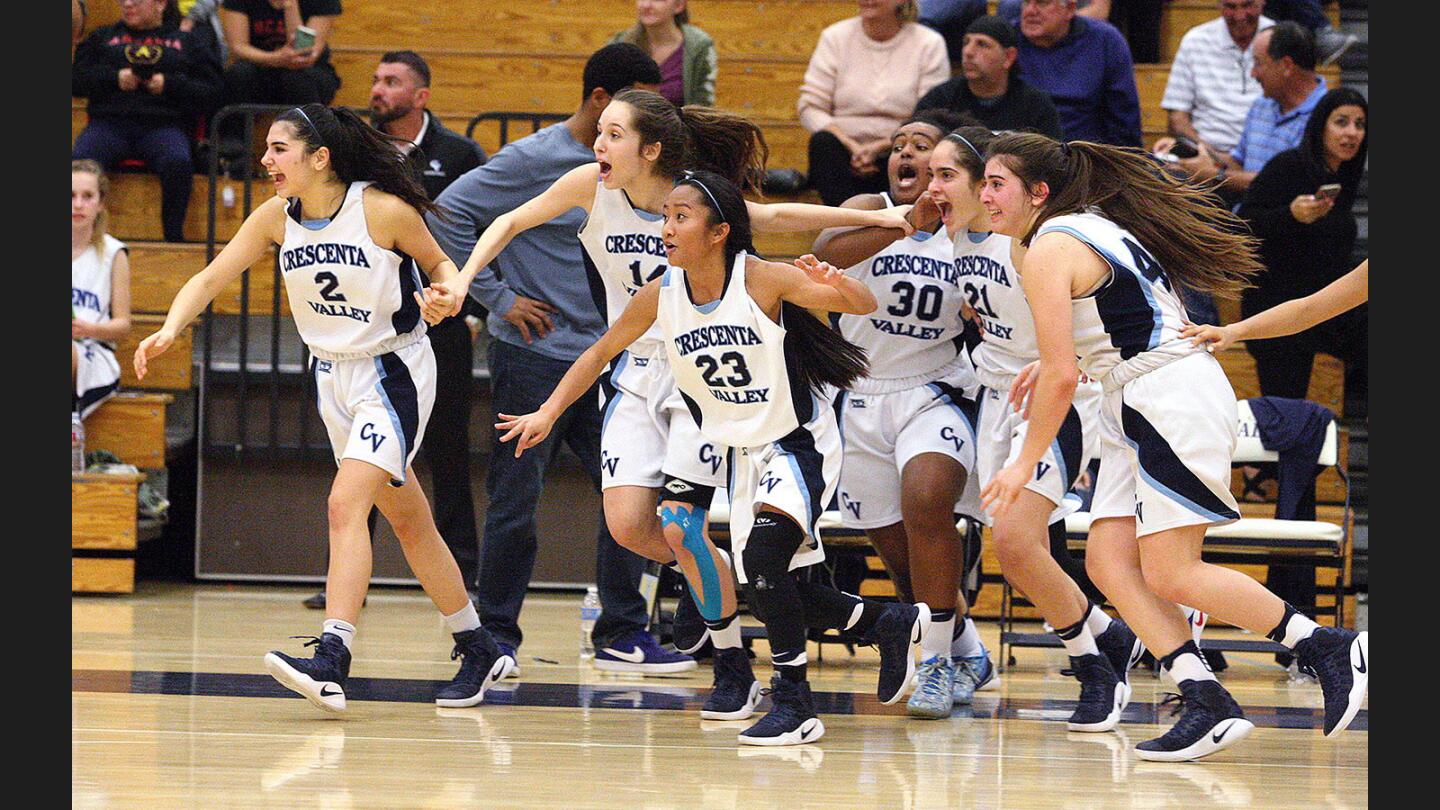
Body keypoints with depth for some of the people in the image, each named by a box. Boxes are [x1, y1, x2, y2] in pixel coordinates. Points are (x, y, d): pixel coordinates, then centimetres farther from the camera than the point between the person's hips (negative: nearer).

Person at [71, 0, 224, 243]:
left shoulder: (186, 42, 22)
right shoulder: (103, 38, 27)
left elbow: (210, 88, 10)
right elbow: (76, 79, 15)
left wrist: (169, 85, -5)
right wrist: (114, 79, -1)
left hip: (164, 124, -1)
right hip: (109, 121, 1)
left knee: (178, 163, -36)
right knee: (81, 159, -32)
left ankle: (174, 237, -27)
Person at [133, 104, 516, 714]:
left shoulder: (384, 211, -18)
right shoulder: (276, 217, -4)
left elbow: (439, 265, -2)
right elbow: (211, 279, -6)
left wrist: (446, 293, -25)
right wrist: (169, 329, -24)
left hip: (394, 373, -6)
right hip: (332, 376, 6)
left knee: (345, 504, -22)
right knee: (408, 521, 14)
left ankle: (330, 662, -30)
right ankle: (479, 652, 27)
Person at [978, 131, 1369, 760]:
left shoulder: (1048, 252, -13)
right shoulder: (1094, 226, 17)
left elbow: (1061, 377, -17)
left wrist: (1027, 462, -6)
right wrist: (1059, 365, 23)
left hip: (1173, 400, -10)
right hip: (1139, 412, 10)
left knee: (1169, 576, -9)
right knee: (1109, 562, 1)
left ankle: (1330, 648, 1)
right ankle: (1209, 706, -6)